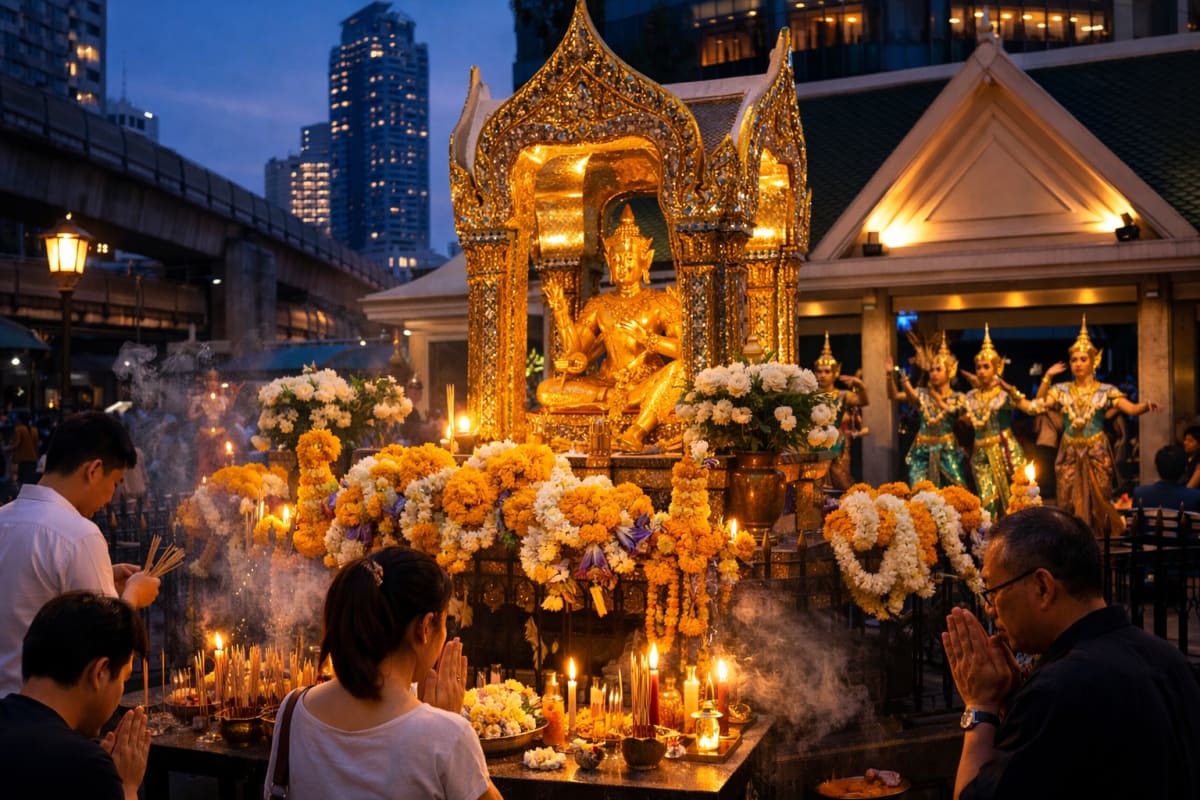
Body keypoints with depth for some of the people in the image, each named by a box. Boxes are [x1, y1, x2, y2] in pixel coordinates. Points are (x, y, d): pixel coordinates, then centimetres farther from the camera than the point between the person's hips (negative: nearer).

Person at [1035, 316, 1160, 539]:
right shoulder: (1061, 389, 3)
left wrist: (1146, 405, -32)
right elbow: (1039, 404, -10)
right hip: (1070, 453, 2)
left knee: (1098, 500, 3)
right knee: (1070, 501, 3)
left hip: (1096, 453, -1)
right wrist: (1047, 377, -13)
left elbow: (1131, 409, -10)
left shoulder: (1105, 390, -1)